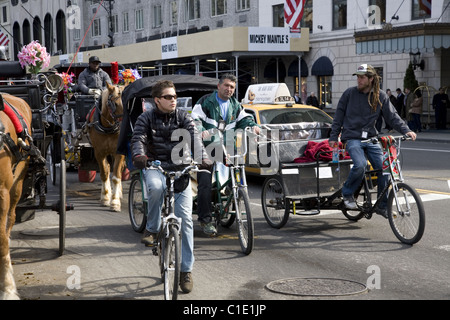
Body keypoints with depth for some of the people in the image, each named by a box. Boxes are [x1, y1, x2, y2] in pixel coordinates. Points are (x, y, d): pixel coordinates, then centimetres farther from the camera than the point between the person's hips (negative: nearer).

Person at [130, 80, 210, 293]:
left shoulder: (183, 117, 0)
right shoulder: (146, 118, -1)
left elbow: (195, 138, -14)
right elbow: (137, 139, -15)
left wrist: (203, 158, -34)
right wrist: (139, 156, -38)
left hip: (180, 169, 1)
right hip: (155, 167, -1)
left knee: (185, 219, -4)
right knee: (156, 187, -39)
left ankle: (186, 270, 6)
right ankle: (152, 229, -12)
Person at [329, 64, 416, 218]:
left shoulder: (381, 96, 4)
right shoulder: (350, 93, 0)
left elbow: (392, 116, 4)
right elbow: (339, 116, 6)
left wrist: (406, 130, -9)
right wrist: (333, 137, 3)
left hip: (371, 138, 3)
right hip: (352, 137, -3)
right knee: (360, 165, -28)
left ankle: (383, 206, 8)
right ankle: (347, 193, -2)